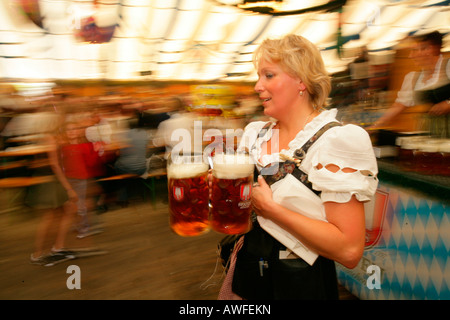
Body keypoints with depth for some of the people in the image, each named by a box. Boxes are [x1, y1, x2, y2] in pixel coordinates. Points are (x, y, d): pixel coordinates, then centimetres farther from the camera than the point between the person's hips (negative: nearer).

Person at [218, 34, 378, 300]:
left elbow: (349, 250, -25)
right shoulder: (255, 134, 1)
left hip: (299, 283, -5)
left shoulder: (336, 140, -19)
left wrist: (269, 207, -24)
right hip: (247, 271, 6)